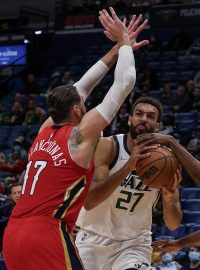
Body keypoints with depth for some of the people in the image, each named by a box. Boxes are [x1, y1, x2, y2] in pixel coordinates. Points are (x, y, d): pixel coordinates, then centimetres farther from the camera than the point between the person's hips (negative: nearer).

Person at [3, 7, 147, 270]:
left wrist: (115, 51, 34)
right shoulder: (81, 134, -2)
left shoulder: (44, 131, 17)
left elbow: (80, 88, 29)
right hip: (47, 235, -8)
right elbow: (125, 82, 2)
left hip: (12, 234, 8)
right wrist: (124, 42, 16)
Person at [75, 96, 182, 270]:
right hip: (94, 238, 0)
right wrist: (128, 166, -36)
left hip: (134, 244, 1)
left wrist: (170, 199, -28)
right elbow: (88, 201, -26)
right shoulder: (108, 146, -13)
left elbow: (173, 225, -5)